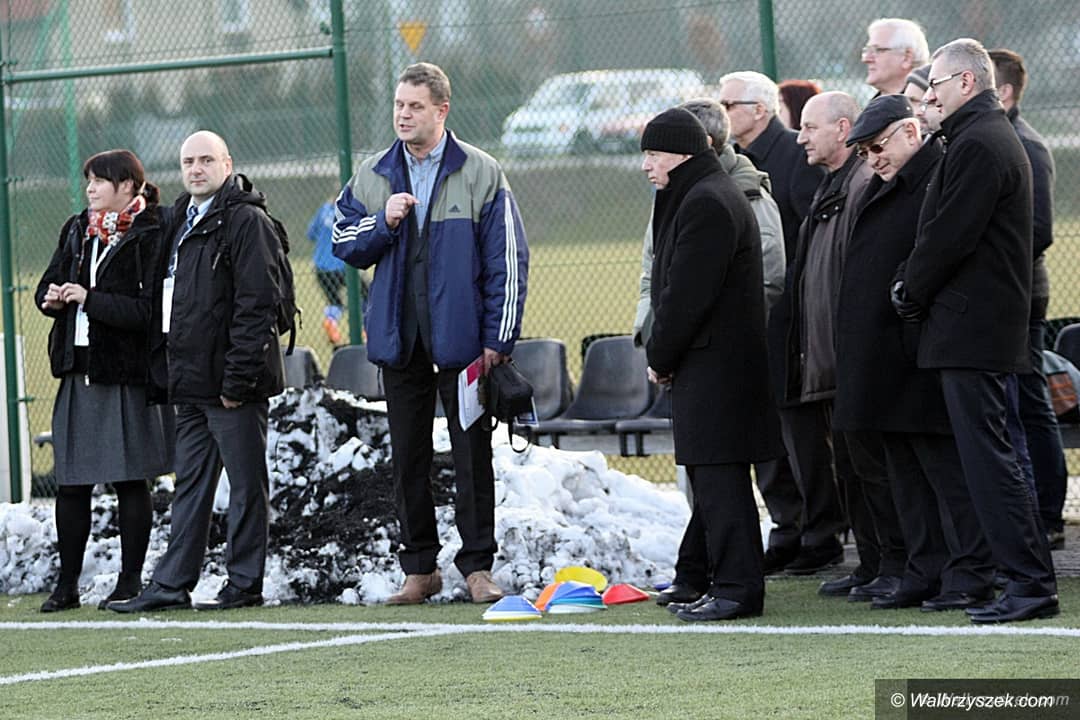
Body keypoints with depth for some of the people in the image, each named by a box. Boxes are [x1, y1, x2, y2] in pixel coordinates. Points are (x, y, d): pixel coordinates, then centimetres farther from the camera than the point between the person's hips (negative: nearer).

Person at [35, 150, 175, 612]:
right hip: (79, 372, 6)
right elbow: (47, 287, 17)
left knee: (129, 481, 2)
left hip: (128, 376, -6)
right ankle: (67, 584, 12)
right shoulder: (77, 231, 14)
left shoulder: (151, 236, -9)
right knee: (71, 483, 6)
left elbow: (148, 309, -17)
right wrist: (54, 298, -6)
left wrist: (89, 299, -19)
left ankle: (130, 581, 10)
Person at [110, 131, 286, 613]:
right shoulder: (183, 220, 18)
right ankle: (172, 584, 13)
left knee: (246, 484, -1)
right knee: (191, 484, 11)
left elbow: (257, 305, -16)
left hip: (232, 385, -9)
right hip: (191, 382, 9)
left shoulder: (246, 221, -10)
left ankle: (245, 585, 3)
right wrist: (175, 371, 14)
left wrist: (238, 378, -20)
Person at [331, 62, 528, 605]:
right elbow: (345, 244, 12)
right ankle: (419, 569, 14)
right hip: (398, 336, 3)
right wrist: (383, 223, -8)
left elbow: (507, 260, -3)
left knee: (472, 452, -1)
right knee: (408, 457, 7)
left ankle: (477, 566, 5)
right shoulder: (372, 177, 9)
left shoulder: (481, 174, -2)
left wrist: (498, 337, -9)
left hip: (460, 335, -3)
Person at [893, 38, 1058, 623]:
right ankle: (1028, 579, 15)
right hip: (981, 326, 11)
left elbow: (950, 236, -18)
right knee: (984, 454, 12)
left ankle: (1031, 582, -12)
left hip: (971, 328, -11)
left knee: (986, 455, -10)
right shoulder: (991, 138, 19)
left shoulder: (978, 146, -15)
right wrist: (913, 284, 10)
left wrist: (910, 290, -4)